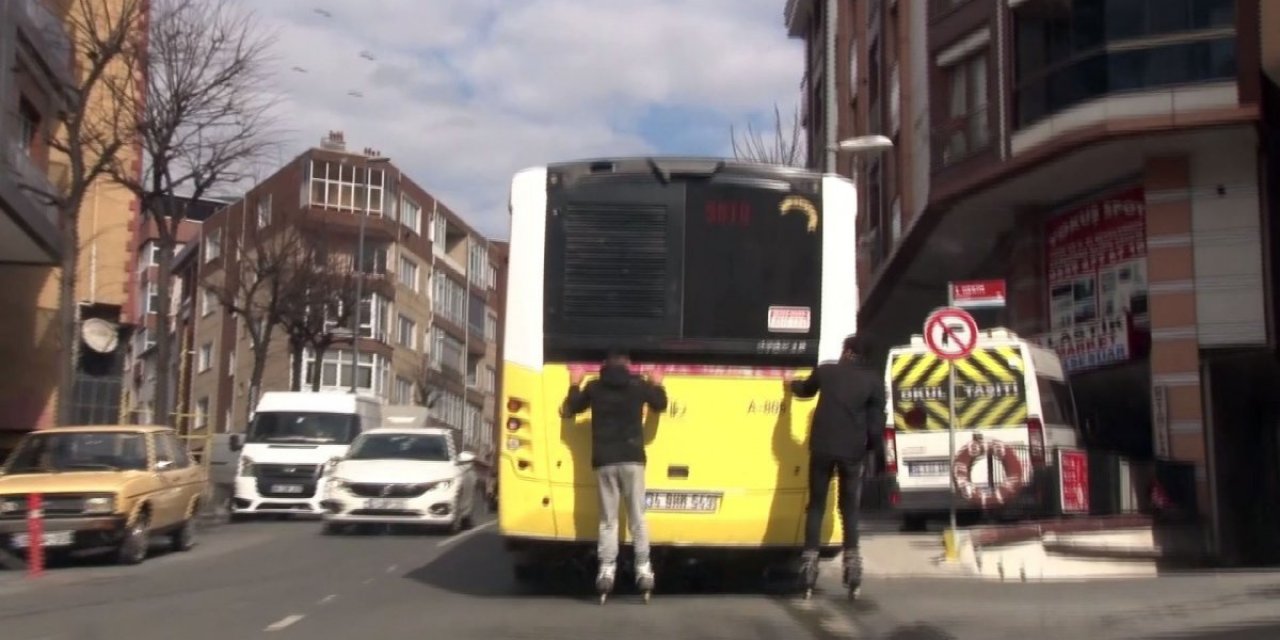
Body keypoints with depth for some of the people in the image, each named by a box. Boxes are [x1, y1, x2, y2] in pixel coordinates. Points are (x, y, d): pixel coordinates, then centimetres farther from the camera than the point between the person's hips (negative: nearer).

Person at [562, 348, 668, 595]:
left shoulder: (594, 387, 4)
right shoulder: (639, 385, 3)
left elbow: (573, 408, 19)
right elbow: (660, 405, 18)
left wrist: (575, 385, 34)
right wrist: (657, 385, 36)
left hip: (604, 461, 1)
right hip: (632, 459, 0)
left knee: (608, 519, 4)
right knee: (637, 517, 4)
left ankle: (607, 569, -3)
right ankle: (643, 568, -1)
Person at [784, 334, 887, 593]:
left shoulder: (826, 370, 5)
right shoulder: (873, 380, 1)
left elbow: (806, 389, 27)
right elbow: (876, 423, -1)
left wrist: (792, 384, 50)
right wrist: (878, 457, 8)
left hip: (822, 448, 0)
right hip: (853, 452, 0)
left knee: (816, 505, 7)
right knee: (849, 507, 12)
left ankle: (810, 558, 1)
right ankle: (852, 559, 4)